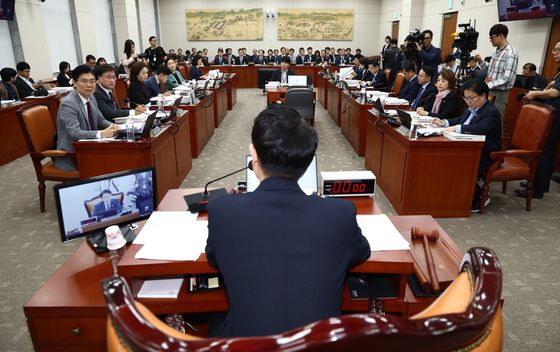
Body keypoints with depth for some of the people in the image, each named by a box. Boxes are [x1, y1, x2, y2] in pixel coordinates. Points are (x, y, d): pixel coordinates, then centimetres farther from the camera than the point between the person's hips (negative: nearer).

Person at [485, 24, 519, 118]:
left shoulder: (511, 53, -14)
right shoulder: (496, 51, 11)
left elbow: (506, 78, -20)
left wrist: (488, 85, -20)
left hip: (500, 93, -8)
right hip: (489, 90, 8)